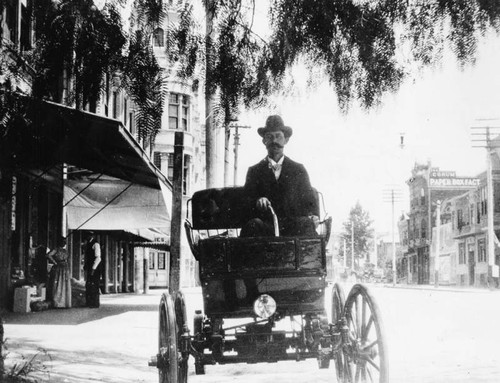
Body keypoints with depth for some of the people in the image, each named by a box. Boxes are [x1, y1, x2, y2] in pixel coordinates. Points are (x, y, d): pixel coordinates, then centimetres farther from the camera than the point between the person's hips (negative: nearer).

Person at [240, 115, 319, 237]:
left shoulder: (298, 169, 17)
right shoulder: (254, 171, 15)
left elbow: (310, 201, 16)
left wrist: (313, 217, -8)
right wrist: (257, 201, -18)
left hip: (293, 227, 0)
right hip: (265, 226, 0)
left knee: (306, 224, -34)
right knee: (253, 225, -35)